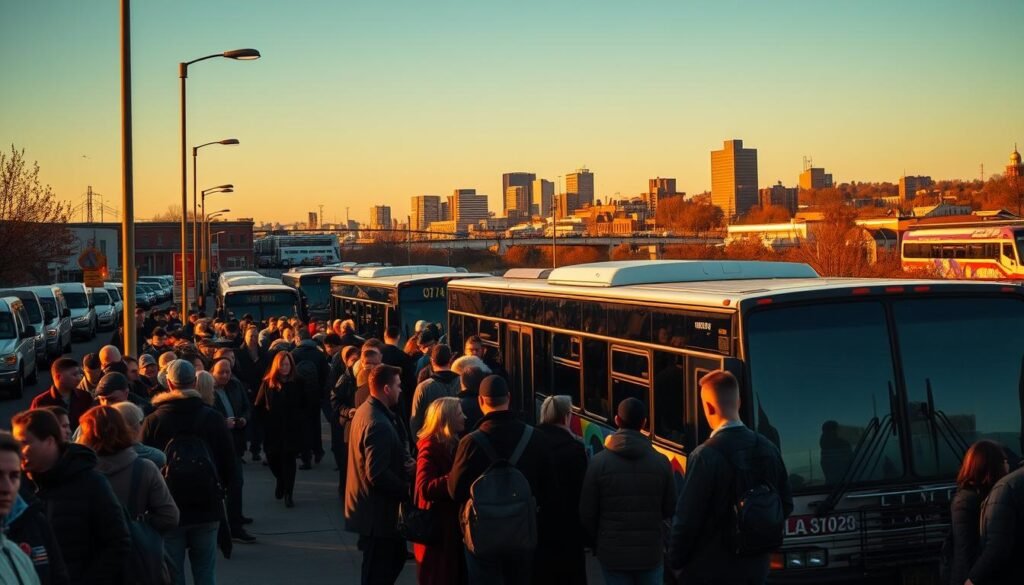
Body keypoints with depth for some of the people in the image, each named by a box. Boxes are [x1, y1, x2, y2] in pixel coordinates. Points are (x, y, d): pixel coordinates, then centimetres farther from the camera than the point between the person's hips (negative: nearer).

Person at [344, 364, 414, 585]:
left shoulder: (365, 409, 6)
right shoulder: (379, 424, -26)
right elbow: (378, 475, -28)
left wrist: (406, 462, -3)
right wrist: (407, 490, -15)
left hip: (369, 504, 10)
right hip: (377, 509, -10)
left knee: (396, 556, 21)